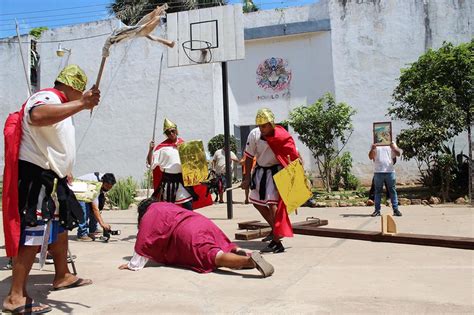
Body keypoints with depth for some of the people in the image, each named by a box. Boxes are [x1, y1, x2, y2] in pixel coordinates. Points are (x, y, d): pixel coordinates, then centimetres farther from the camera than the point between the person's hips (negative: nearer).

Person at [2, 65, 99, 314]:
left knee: (61, 226, 19)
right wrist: (81, 103, -46)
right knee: (33, 235, -10)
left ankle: (62, 276, 34)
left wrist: (63, 172, 34)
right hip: (36, 176, -11)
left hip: (50, 177, 11)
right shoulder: (48, 97, -15)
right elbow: (37, 116, -43)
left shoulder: (58, 105, 20)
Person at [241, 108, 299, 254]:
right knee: (256, 201, 14)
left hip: (276, 171, -6)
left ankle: (276, 242, -13)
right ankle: (276, 229, 32)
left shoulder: (282, 137, -22)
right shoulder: (254, 134, -11)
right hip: (260, 171, 6)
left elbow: (295, 157, -16)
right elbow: (249, 157, 0)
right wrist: (247, 177, 1)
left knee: (273, 203, -17)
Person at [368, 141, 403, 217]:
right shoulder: (375, 145, 9)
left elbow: (398, 154, 0)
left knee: (392, 191, 2)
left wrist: (394, 148, -22)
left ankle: (396, 209, 4)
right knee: (378, 191, 3)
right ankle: (377, 210, 6)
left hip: (390, 171, 0)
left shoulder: (391, 143, 10)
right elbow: (370, 157, -1)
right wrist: (372, 149, -22)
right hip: (378, 172, 0)